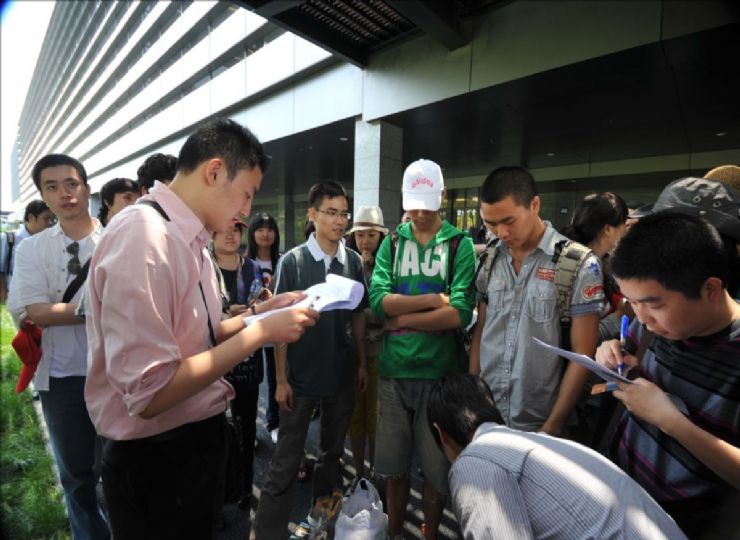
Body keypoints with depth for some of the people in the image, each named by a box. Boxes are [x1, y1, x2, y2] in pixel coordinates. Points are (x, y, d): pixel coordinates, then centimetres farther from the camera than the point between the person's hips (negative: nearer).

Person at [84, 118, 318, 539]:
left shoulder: (190, 239, 4)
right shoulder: (143, 237, -25)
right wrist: (262, 332, -24)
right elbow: (149, 393, -29)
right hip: (159, 458, -9)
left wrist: (260, 311, 1)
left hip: (199, 440, 9)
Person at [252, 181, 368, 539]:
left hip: (341, 374, 4)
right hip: (301, 376, -3)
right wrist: (281, 378, -9)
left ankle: (323, 509, 42)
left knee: (333, 449, 20)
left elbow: (358, 316, 8)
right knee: (286, 460, 7)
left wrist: (362, 363, 7)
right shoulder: (292, 261, -9)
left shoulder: (354, 262, -1)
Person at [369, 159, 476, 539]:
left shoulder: (460, 243, -3)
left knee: (435, 468, 15)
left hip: (440, 370, -2)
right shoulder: (391, 242, 5)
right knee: (393, 466, 17)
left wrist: (402, 319, -10)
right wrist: (434, 299, -15)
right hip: (393, 370, 2)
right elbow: (378, 300, -10)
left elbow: (460, 314, -15)